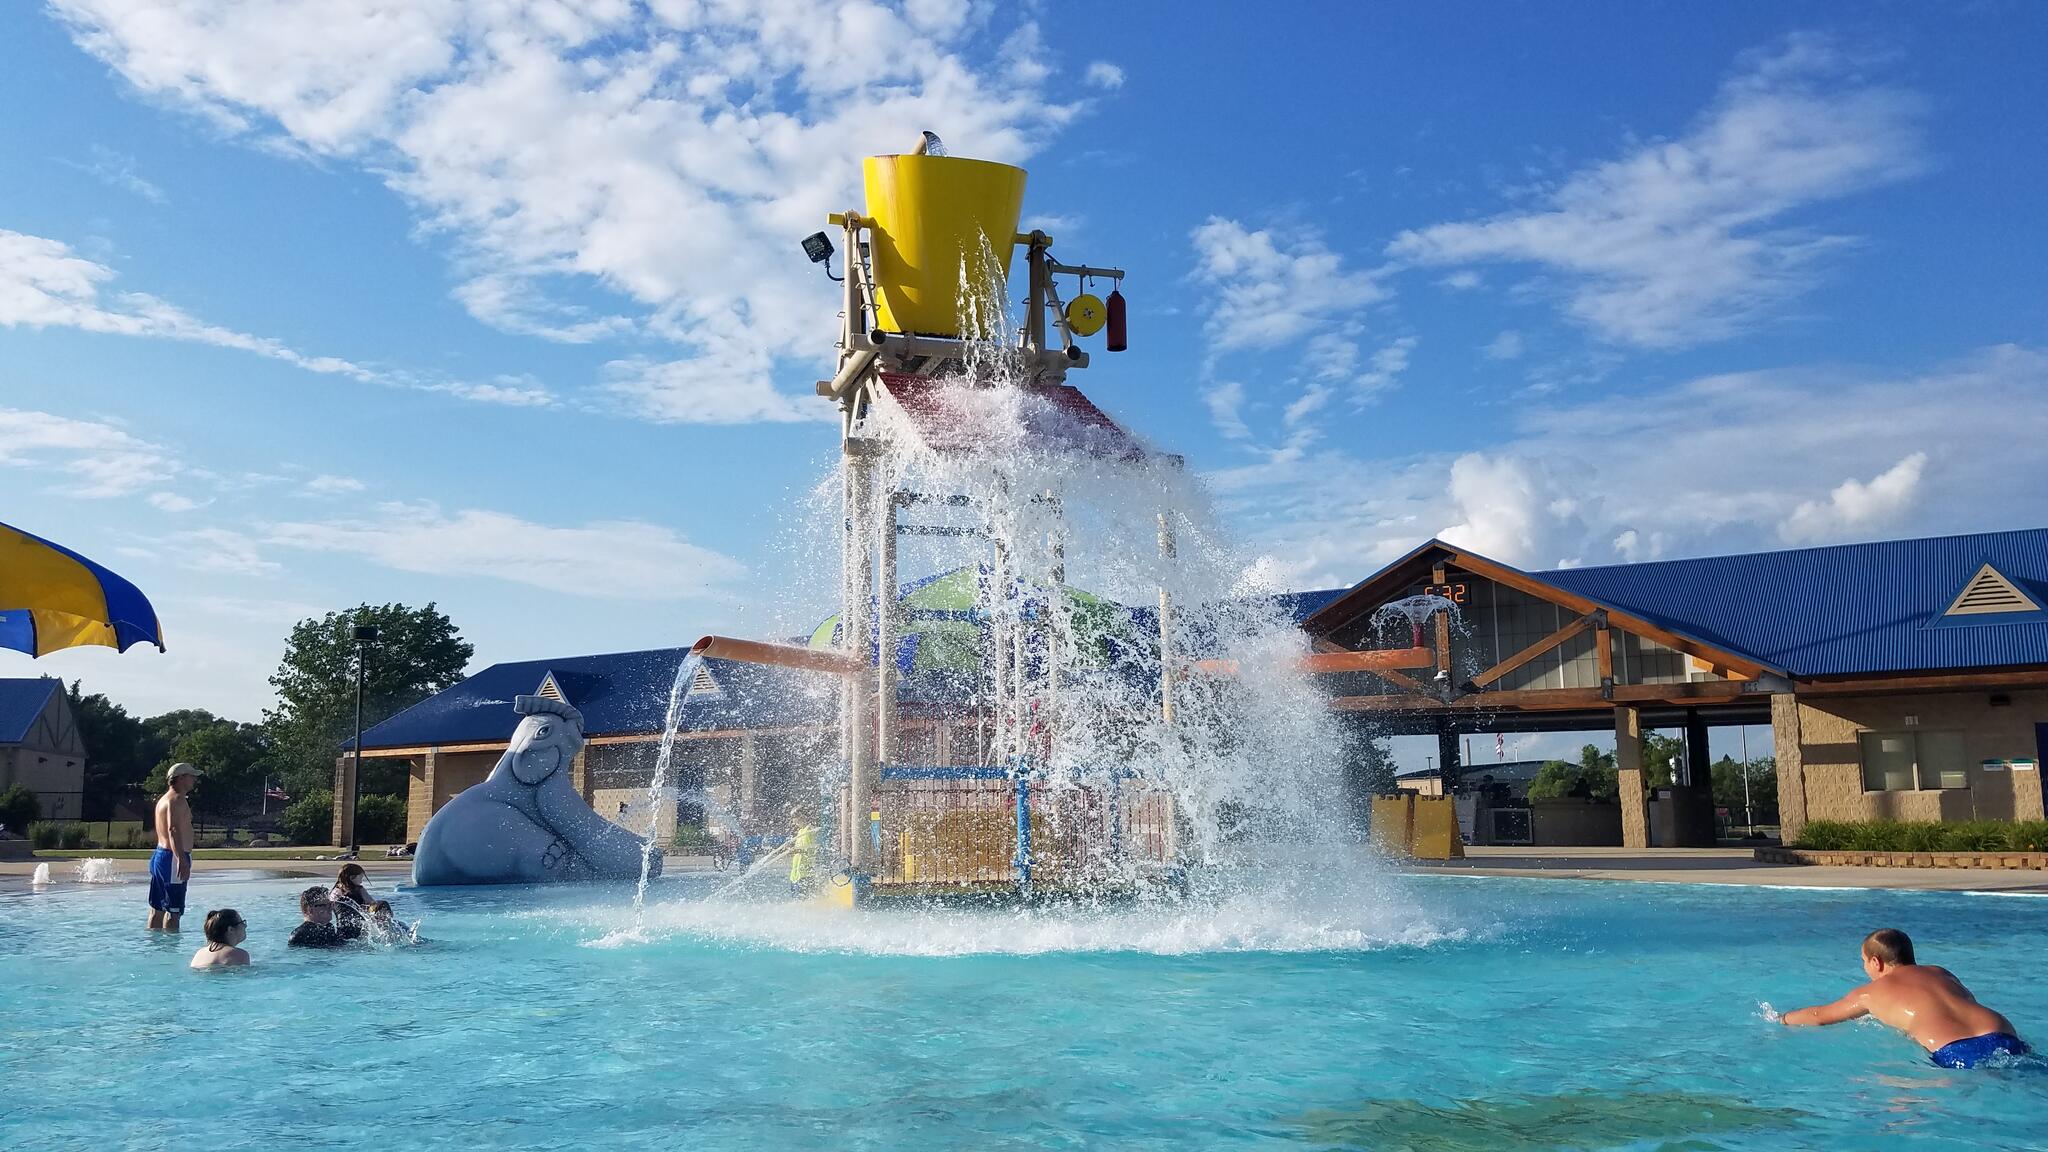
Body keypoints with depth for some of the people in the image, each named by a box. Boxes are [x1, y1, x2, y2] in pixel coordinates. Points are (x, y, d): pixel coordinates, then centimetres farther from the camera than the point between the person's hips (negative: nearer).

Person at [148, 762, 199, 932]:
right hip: (172, 858, -11)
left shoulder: (163, 799, 20)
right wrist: (182, 860, -32)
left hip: (159, 855, 11)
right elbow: (173, 830, -25)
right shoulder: (177, 799, -13)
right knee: (173, 910, -9)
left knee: (157, 908, 14)